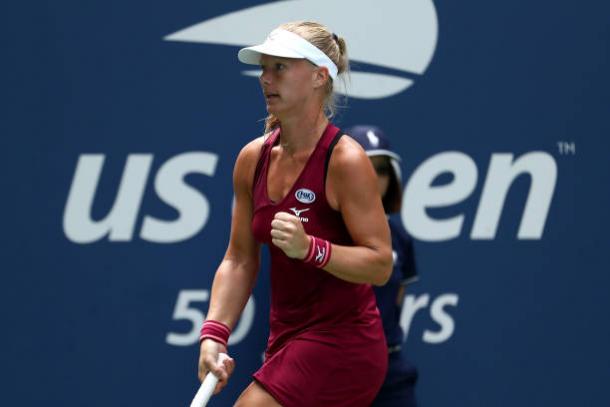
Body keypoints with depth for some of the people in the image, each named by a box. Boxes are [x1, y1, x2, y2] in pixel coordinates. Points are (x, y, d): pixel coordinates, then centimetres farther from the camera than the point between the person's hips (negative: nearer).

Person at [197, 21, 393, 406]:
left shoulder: (345, 160, -16)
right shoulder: (253, 158, 4)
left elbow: (380, 265, -17)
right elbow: (239, 260, 9)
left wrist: (310, 248, -32)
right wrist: (214, 335, -4)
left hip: (340, 344, -8)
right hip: (288, 340, 8)